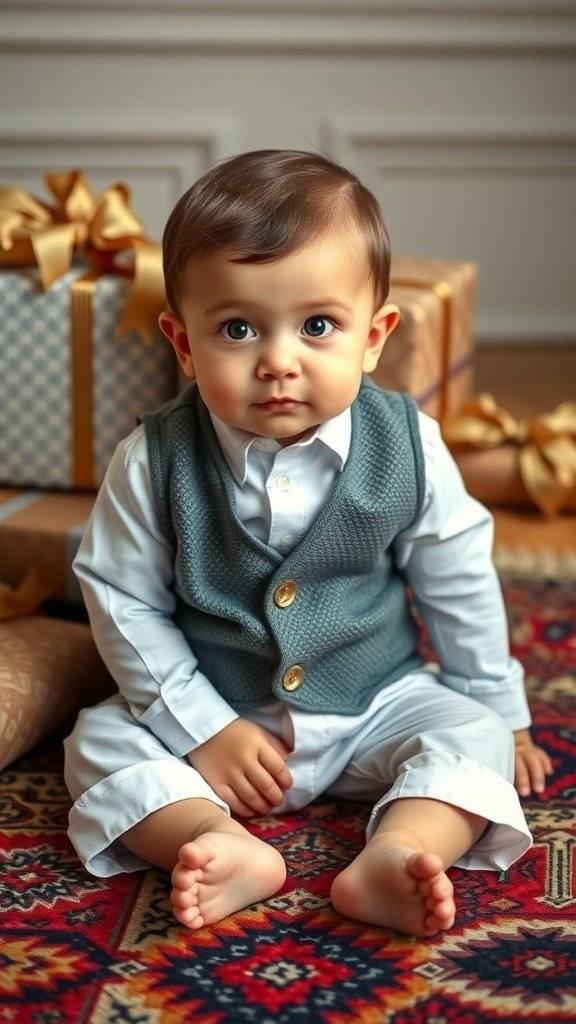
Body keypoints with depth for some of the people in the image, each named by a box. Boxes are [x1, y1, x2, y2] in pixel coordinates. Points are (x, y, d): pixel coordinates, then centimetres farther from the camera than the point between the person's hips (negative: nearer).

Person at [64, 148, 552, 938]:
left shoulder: (408, 447, -13)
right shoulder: (154, 463, -17)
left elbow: (460, 586, -1)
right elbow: (123, 600, -8)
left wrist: (502, 715, 7)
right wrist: (199, 728, -13)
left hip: (377, 703, 1)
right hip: (213, 713, 0)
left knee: (472, 733, -20)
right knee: (101, 743, -19)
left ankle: (394, 855, -39)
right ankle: (225, 845, -39)